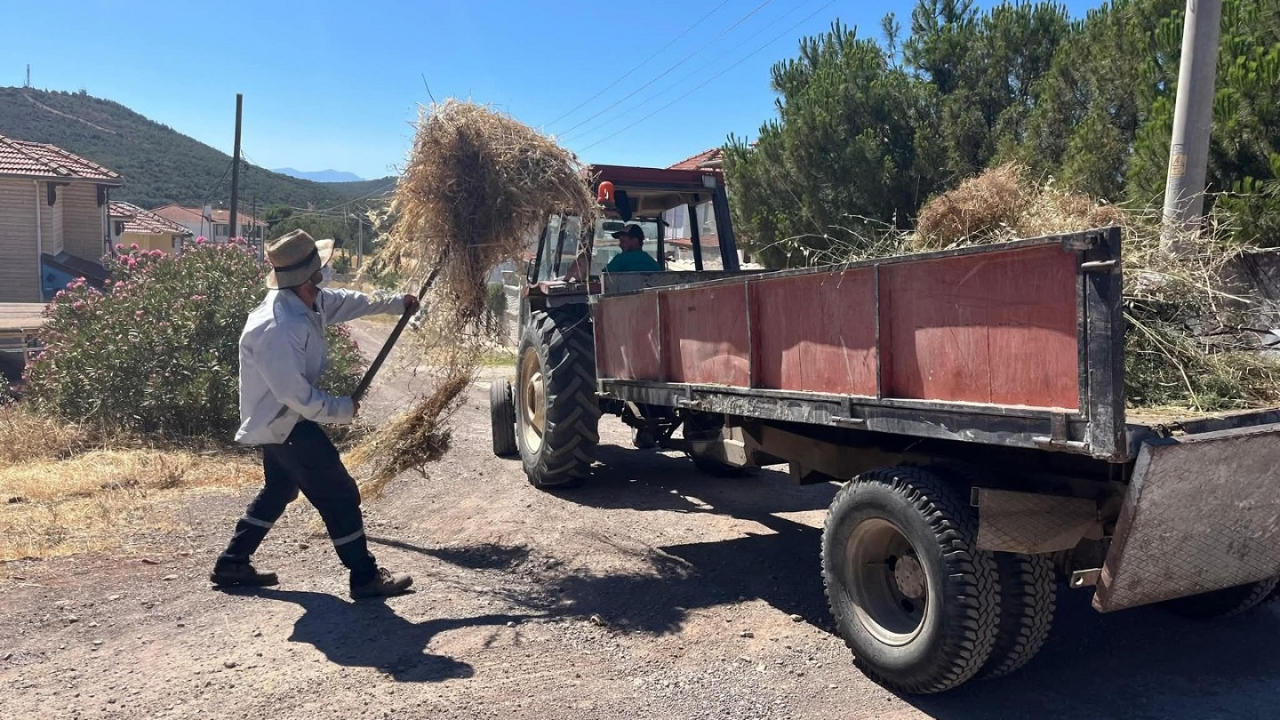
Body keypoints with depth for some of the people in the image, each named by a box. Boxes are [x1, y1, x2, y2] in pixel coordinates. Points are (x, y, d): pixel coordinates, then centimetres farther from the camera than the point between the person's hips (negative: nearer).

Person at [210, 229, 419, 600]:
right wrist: (344, 409, -15)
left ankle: (231, 564, 35)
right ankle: (366, 576, 8)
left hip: (279, 419, 10)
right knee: (339, 495, -2)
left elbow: (345, 302, 16)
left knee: (279, 490, 25)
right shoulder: (278, 329, -32)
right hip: (284, 422, -10)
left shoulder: (305, 300, -3)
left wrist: (395, 302, 20)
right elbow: (297, 396, -28)